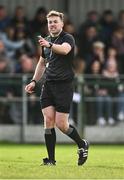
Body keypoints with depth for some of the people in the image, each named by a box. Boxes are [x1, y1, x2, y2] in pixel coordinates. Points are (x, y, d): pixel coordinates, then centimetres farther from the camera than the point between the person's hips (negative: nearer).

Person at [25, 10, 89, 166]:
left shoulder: (68, 38, -7)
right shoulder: (46, 41, 15)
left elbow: (64, 49, -31)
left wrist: (50, 45, -49)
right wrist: (34, 81, 18)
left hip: (64, 85, -6)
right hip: (48, 85, 6)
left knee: (61, 124, -7)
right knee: (48, 121, -4)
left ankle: (82, 144, 19)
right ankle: (51, 159, -1)